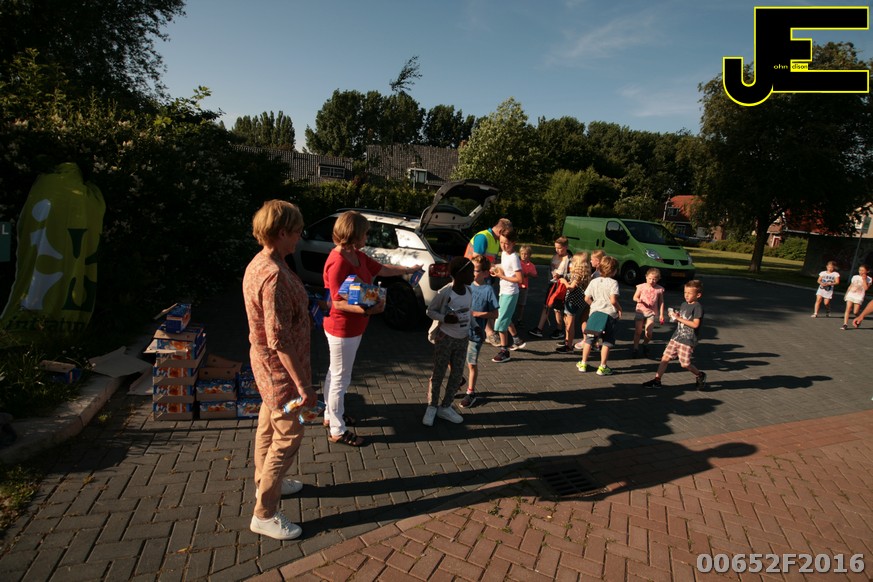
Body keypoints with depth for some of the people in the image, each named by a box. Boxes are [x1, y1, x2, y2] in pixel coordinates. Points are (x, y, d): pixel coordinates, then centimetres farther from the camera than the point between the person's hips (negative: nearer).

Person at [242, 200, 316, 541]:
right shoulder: (274, 275, -29)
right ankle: (265, 514, 16)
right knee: (288, 437, 3)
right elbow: (279, 340, -29)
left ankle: (266, 482, 46)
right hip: (281, 369, -10)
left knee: (269, 424, 25)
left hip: (266, 364, 10)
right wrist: (303, 384, -25)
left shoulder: (258, 264, 3)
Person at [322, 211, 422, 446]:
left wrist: (409, 270, 26)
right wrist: (367, 310, -39)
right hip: (343, 330, -10)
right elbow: (338, 302, -28)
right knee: (340, 378, 3)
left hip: (351, 328, 10)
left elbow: (382, 269, 17)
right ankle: (337, 431, 18)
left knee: (335, 374, 23)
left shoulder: (358, 256, 3)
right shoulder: (338, 262, -27)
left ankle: (331, 414, 42)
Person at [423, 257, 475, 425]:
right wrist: (445, 318, -25)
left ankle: (445, 407, 25)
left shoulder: (469, 291, 0)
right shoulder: (445, 292, -19)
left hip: (463, 339, 6)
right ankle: (432, 407, 21)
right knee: (438, 374, 4)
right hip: (445, 338, -6)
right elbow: (430, 311, -10)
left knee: (457, 374, 11)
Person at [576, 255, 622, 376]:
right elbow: (613, 300, -20)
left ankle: (583, 364, 19)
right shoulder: (613, 282, -12)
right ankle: (602, 367, 9)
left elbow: (587, 298, 2)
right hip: (609, 314, -4)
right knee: (607, 342, 7)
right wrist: (619, 309, -3)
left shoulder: (594, 281, 2)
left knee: (589, 340, 14)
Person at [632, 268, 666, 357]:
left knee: (648, 333, -6)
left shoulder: (659, 289, -1)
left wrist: (661, 315, 2)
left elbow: (661, 302, 5)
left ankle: (645, 344, 23)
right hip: (640, 311, 0)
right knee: (638, 331, 3)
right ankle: (636, 348, 16)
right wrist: (638, 300, -22)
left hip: (652, 312, 0)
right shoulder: (641, 286, -4)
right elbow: (635, 297, 2)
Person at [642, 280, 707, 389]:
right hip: (676, 337, 7)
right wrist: (674, 317, 0)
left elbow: (695, 324, -20)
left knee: (685, 364, -2)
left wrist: (679, 318, -19)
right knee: (665, 357, 3)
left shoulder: (698, 307, -12)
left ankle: (700, 376, 26)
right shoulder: (683, 305, 12)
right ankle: (657, 380, 8)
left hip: (688, 340, -7)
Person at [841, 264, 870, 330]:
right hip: (850, 295, 3)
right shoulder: (855, 277, 12)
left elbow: (866, 288, -13)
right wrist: (846, 294, 17)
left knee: (855, 312, -4)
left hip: (859, 297, -2)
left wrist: (864, 279, -14)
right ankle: (845, 324, -14)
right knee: (848, 309, -11)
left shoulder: (868, 279, 1)